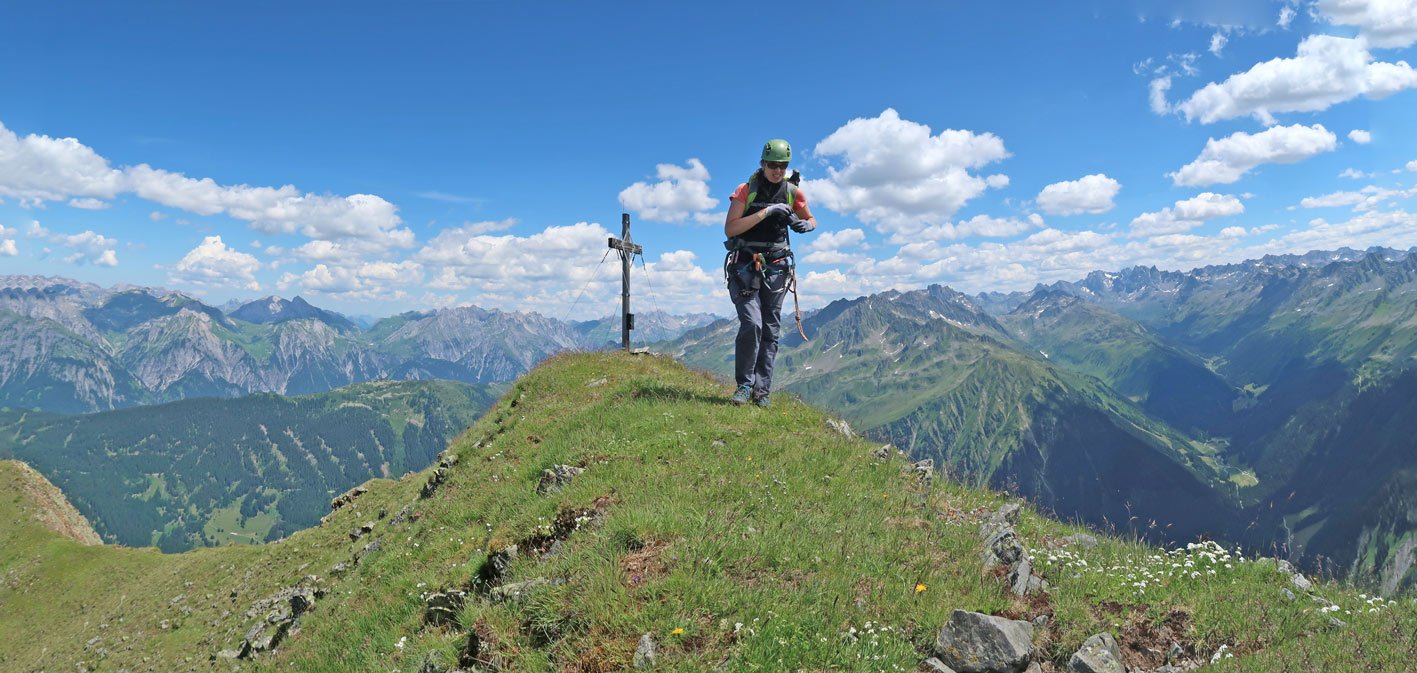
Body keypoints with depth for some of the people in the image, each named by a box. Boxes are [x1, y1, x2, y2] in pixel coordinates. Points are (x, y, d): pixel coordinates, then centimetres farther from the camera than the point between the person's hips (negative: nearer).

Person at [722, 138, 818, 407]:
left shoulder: (792, 192, 5)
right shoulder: (745, 190, -5)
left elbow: (811, 218, 22)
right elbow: (730, 228, -15)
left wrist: (806, 225, -4)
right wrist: (765, 212, -20)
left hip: (775, 267, 4)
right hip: (745, 266, -3)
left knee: (771, 330, 3)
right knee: (751, 324, -17)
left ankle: (762, 390, 9)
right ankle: (744, 385, -4)